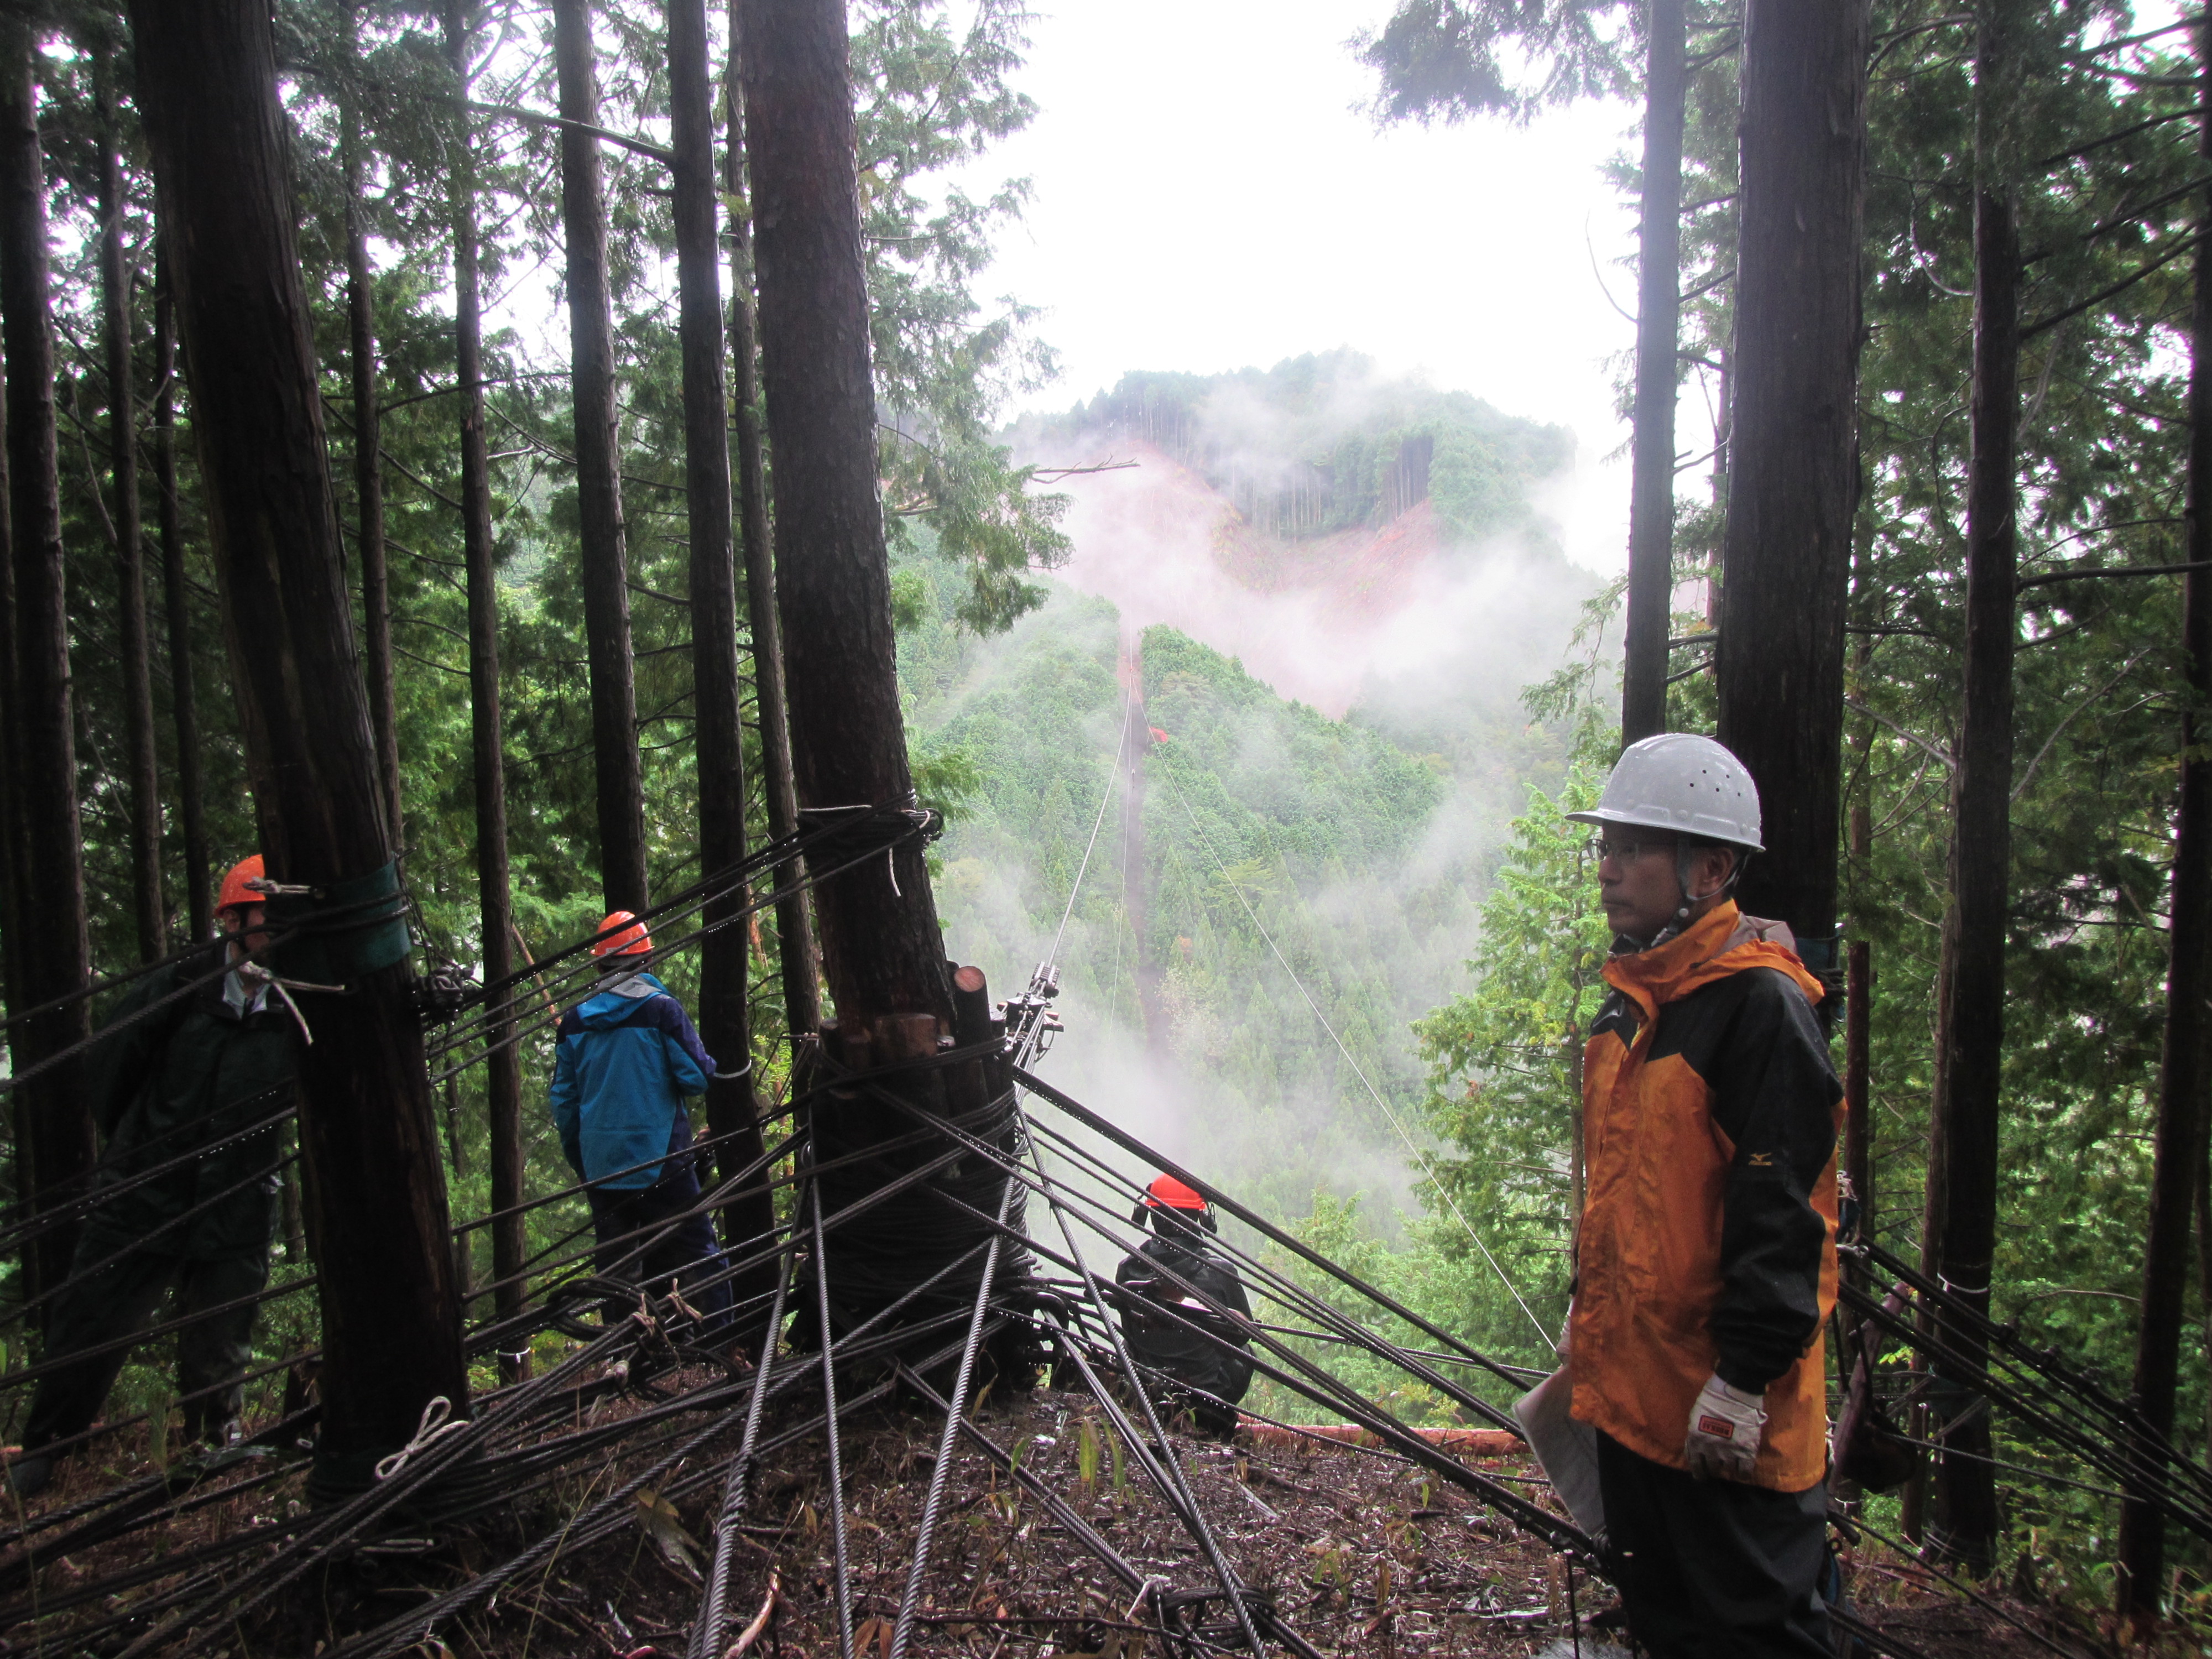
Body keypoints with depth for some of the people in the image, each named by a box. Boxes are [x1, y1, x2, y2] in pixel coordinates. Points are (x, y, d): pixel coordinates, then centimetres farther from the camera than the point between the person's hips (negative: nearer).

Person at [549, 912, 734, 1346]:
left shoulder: (573, 1021, 5)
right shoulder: (660, 1008, -9)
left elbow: (563, 1100, 10)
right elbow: (697, 1077, -10)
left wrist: (579, 1162, 20)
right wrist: (713, 1064, 13)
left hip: (601, 1168, 4)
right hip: (660, 1163, -4)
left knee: (616, 1268, 11)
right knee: (696, 1255, 2)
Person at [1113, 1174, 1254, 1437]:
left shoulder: (1127, 1270, -15)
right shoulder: (1218, 1272, -20)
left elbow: (1130, 1334, 0)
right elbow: (1244, 1333, -5)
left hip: (1146, 1386, 3)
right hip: (1210, 1392, -2)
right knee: (1244, 1353, 26)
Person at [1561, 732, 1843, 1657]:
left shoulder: (1760, 1006, -18)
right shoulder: (1630, 1003, 10)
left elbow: (1783, 1216, -21)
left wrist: (1744, 1379, -21)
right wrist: (1586, 1307, 20)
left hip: (1722, 1407, -9)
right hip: (1629, 1381, 9)